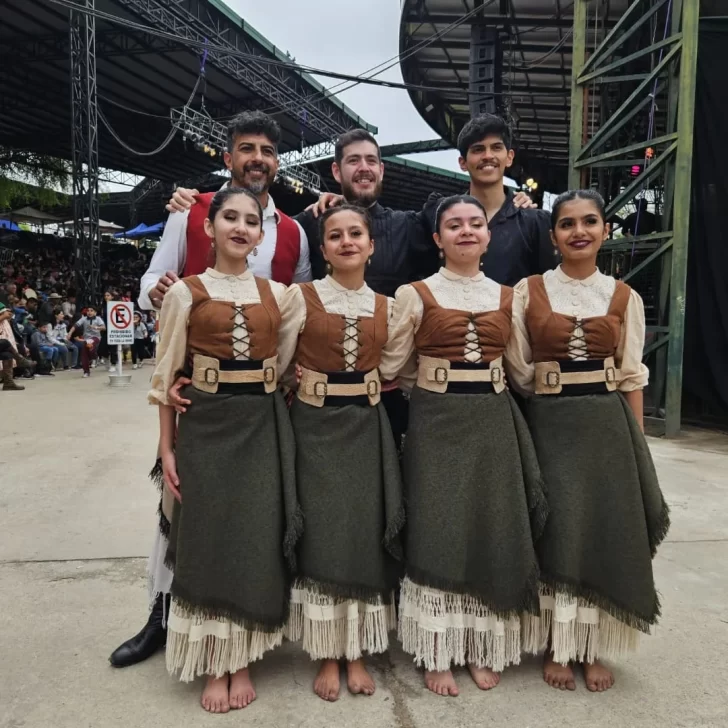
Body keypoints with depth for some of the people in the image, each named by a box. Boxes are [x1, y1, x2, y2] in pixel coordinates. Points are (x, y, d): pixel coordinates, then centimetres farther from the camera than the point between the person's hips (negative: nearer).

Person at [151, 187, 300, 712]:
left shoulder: (276, 292, 7)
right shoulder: (186, 292, 0)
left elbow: (289, 365, 11)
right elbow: (167, 375, 1)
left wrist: (289, 434, 6)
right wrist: (168, 449, -3)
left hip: (265, 428, 2)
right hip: (207, 428, -2)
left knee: (258, 541, 6)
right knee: (208, 542, 5)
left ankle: (243, 661, 24)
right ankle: (215, 666, 22)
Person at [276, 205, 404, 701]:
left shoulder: (387, 305, 6)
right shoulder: (301, 296, -4)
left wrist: (365, 387, 3)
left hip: (368, 428, 3)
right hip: (316, 427, -3)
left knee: (366, 537, 7)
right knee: (322, 537, 1)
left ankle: (357, 655, 24)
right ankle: (328, 657, 20)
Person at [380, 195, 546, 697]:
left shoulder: (508, 297, 7)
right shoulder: (415, 295, -2)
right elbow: (392, 368, 1)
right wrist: (435, 383, 4)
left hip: (494, 424, 3)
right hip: (437, 424, -3)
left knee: (492, 532, 8)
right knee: (436, 534, 2)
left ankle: (483, 650, 25)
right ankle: (437, 654, 17)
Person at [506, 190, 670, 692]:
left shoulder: (624, 297, 5)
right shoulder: (527, 291, -1)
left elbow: (632, 376, 5)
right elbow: (517, 373, 0)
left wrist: (637, 445, 2)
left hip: (608, 425, 2)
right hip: (550, 426, -2)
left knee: (607, 533, 7)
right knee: (556, 532, 4)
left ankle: (593, 648, 26)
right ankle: (557, 648, 22)